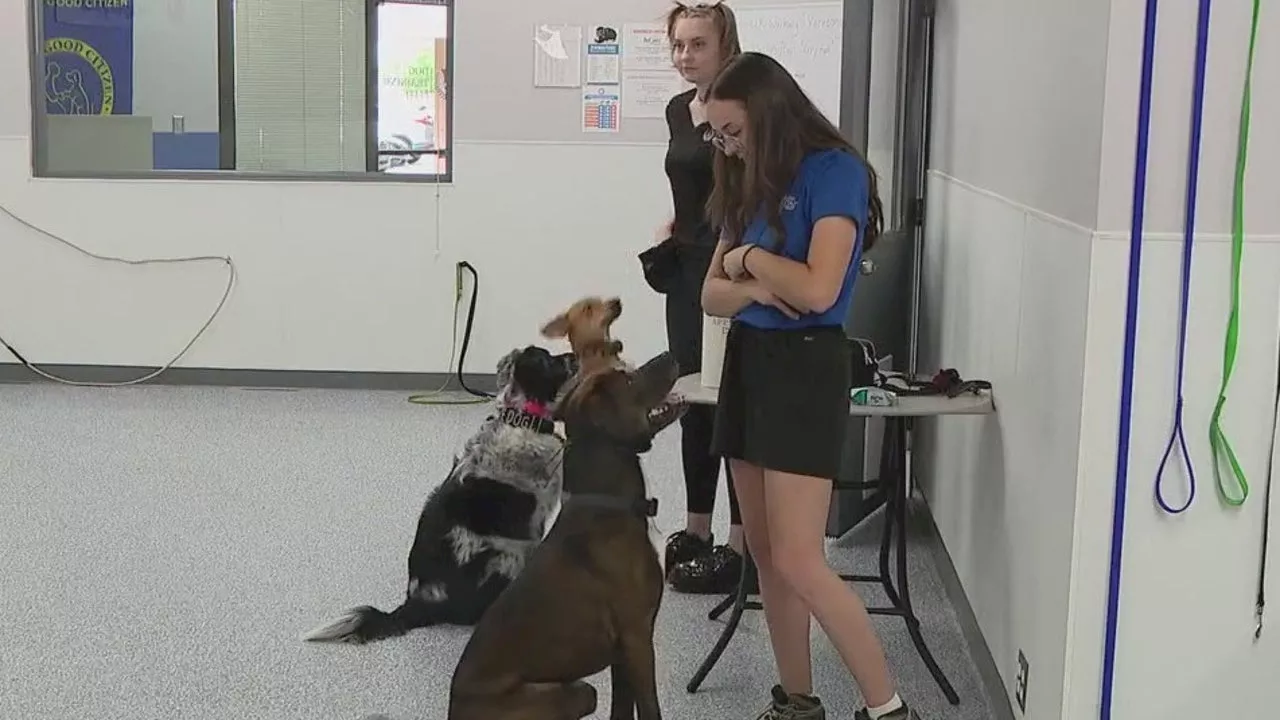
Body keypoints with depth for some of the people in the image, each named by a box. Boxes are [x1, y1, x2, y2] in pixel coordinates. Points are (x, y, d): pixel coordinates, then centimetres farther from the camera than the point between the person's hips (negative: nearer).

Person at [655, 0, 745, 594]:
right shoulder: (678, 110, 12)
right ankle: (695, 530, 24)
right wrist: (672, 227, 11)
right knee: (691, 400, 13)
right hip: (686, 270, 8)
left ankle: (739, 547, 4)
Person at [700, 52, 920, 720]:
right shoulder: (749, 182, 11)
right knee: (764, 553, 9)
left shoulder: (834, 171, -11)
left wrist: (749, 256, -7)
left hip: (805, 367, -8)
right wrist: (754, 289, -10)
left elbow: (818, 290, -21)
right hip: (746, 361, 8)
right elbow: (713, 294, 11)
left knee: (798, 561, -11)